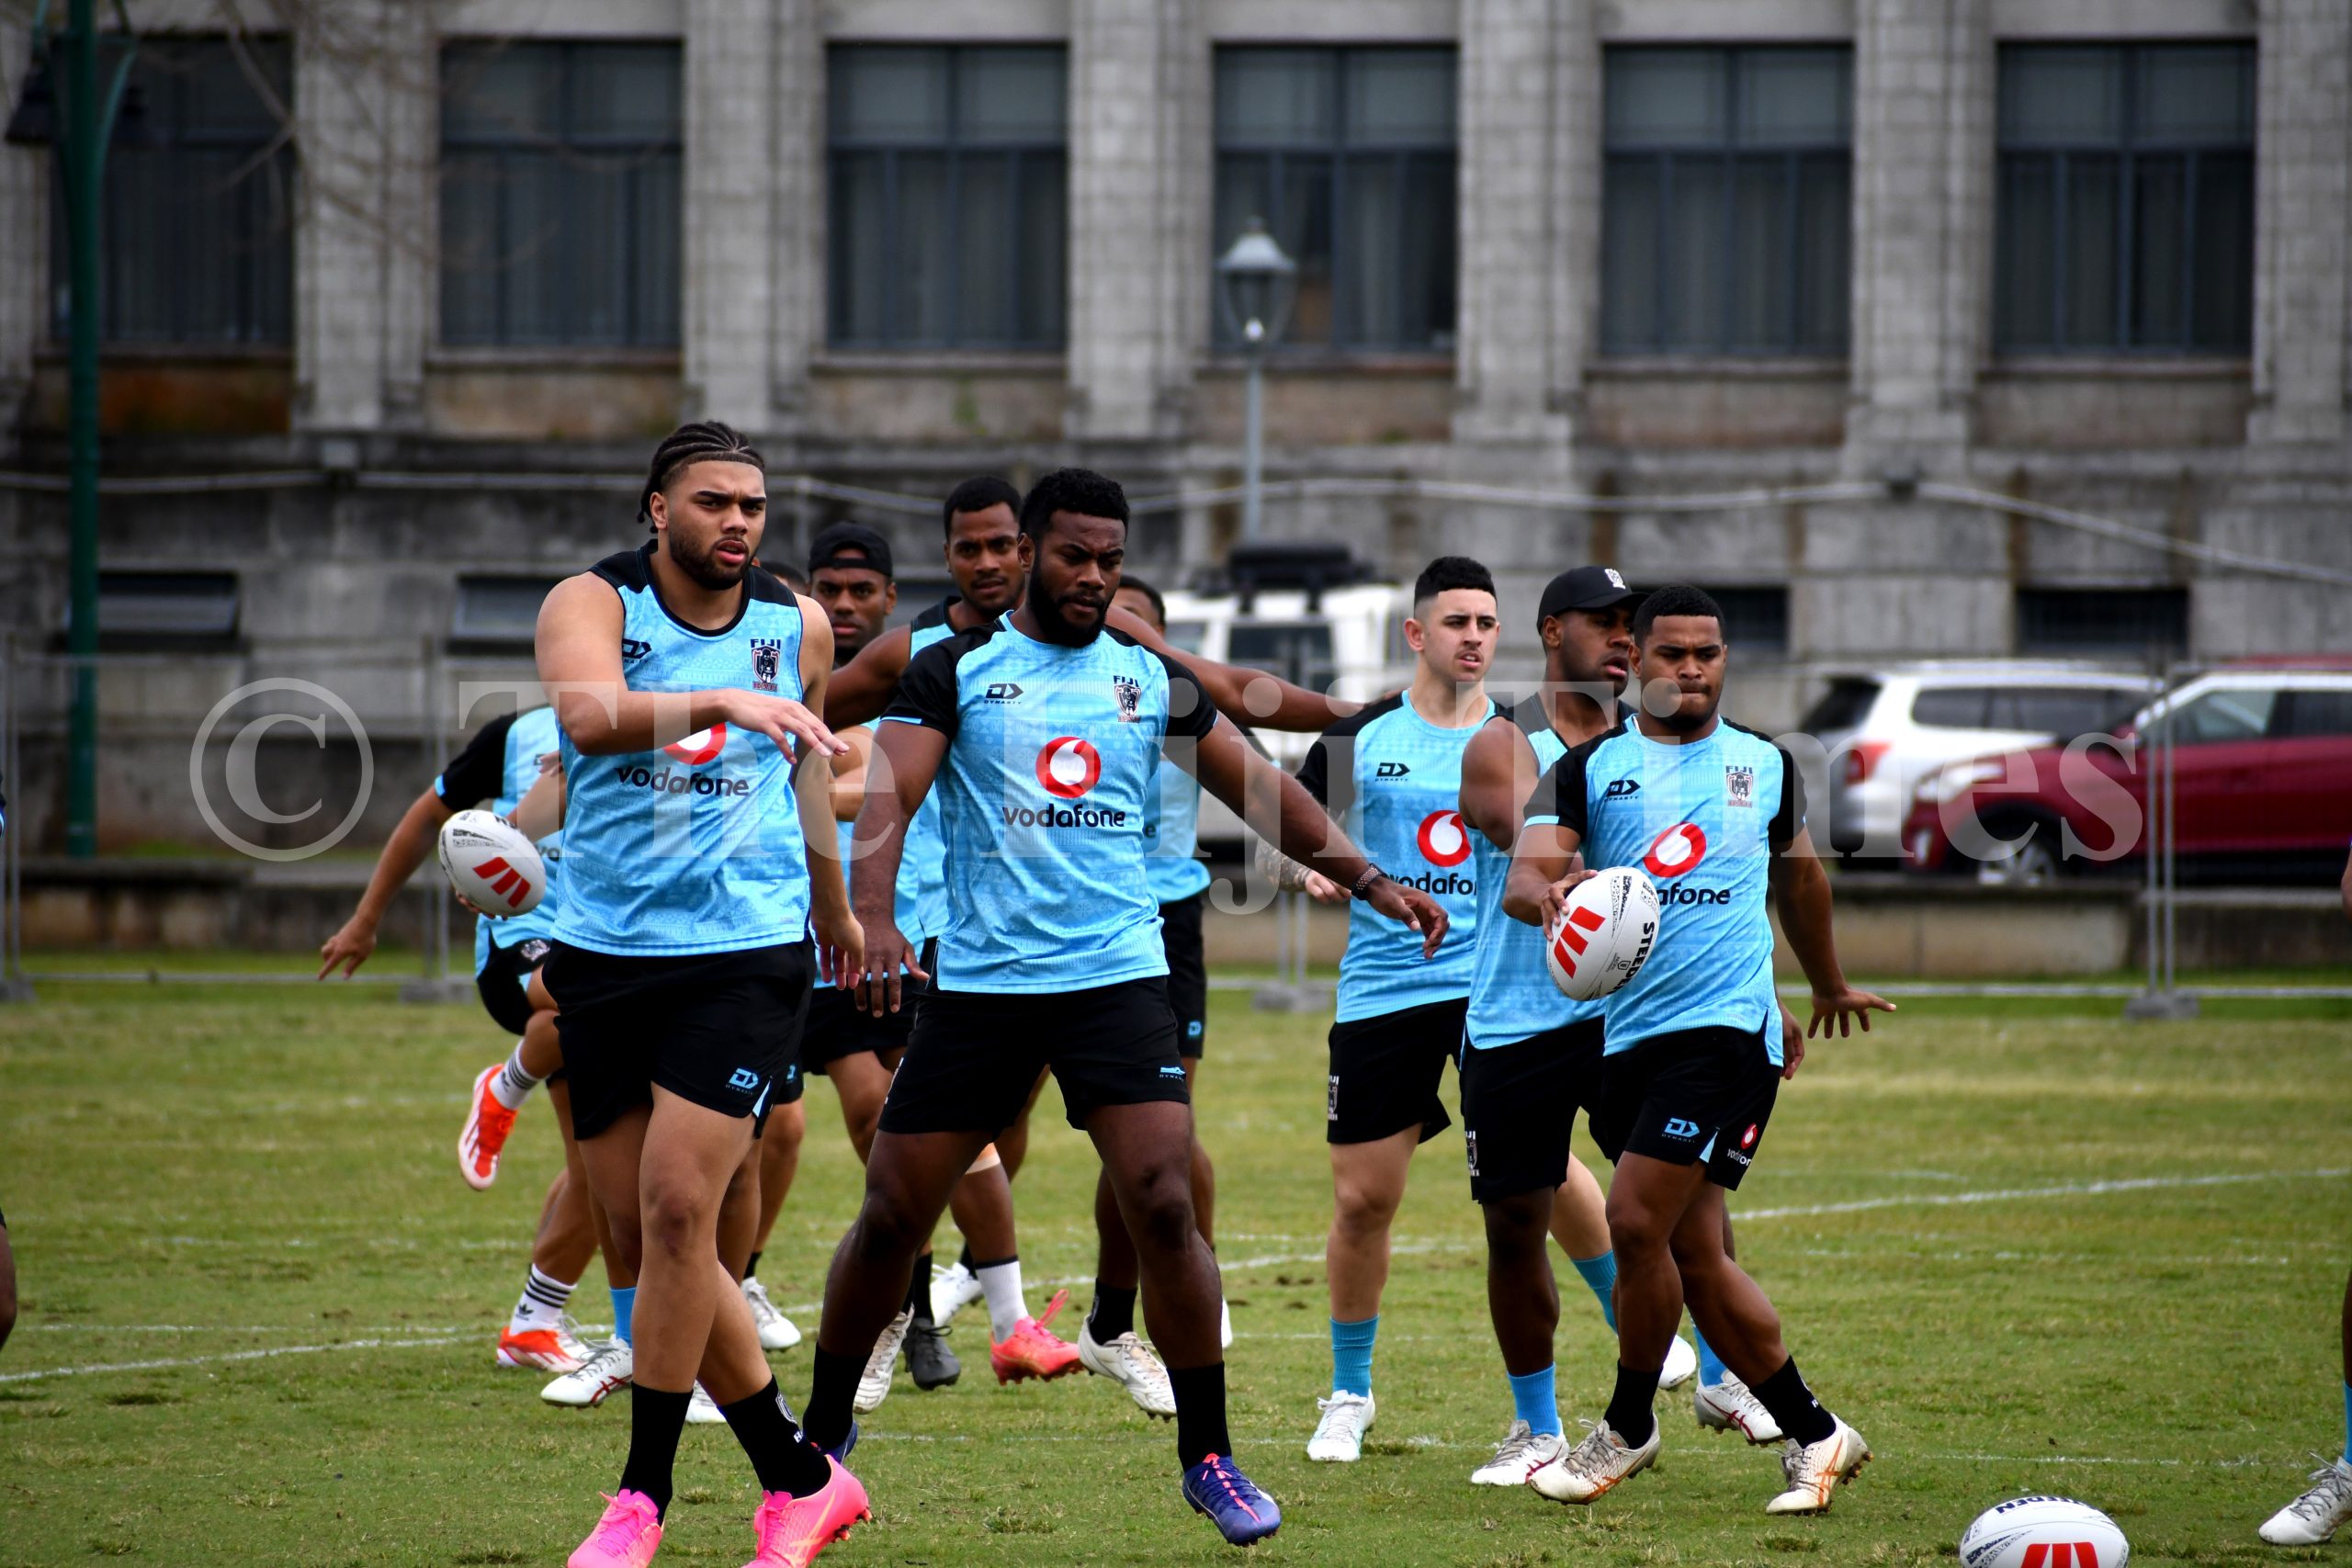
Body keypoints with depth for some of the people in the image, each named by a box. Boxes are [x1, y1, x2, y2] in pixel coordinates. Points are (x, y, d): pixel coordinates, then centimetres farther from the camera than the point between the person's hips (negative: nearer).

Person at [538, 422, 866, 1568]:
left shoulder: (796, 629, 4)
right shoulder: (593, 604, -6)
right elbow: (588, 713, -29)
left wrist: (836, 912, 35)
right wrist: (722, 702, -43)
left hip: (746, 952, -1)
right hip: (603, 952, 1)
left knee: (676, 1206, -15)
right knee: (642, 1232, 3)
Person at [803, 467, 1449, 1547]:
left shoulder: (1151, 678, 9)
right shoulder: (955, 670, 1)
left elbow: (1258, 787, 17)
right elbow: (888, 795, -11)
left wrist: (1368, 880, 11)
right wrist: (873, 919, -28)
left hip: (1118, 980, 1)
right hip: (978, 984, -1)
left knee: (1163, 1208, -14)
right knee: (891, 1217, 3)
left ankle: (1208, 1457, -3)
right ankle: (823, 1430, 24)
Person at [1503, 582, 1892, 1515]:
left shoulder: (1765, 764, 9)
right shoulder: (1590, 768, 5)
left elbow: (1797, 872, 27)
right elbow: (1522, 876, -9)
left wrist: (1829, 987, 41)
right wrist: (1546, 892, -34)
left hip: (1726, 1028, -2)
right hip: (1625, 1040, 2)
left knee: (1638, 1224, -15)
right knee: (1694, 1256, 2)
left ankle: (1628, 1429, 3)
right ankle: (1814, 1436, 14)